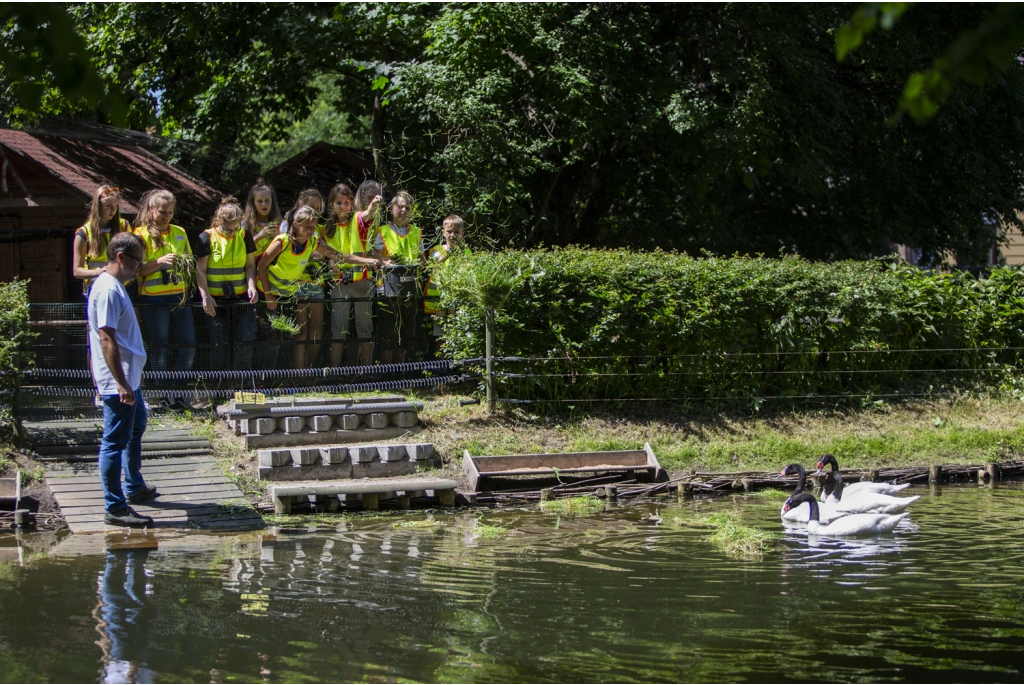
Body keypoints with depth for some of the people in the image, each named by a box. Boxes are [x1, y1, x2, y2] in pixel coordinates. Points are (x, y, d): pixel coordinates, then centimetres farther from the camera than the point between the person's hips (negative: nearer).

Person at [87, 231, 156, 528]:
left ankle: (134, 487, 42)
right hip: (118, 382, -11)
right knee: (115, 442, -5)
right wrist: (121, 384, -29)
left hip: (129, 378, 11)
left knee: (136, 428, 26)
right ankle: (115, 508, -1)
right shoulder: (108, 290, -21)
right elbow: (106, 339, -26)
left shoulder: (114, 286, 12)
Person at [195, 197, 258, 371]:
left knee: (246, 341, -4)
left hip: (241, 298, 3)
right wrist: (206, 296, -15)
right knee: (220, 344, 0)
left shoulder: (245, 237, 3)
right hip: (216, 300, -3)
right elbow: (200, 270, -7)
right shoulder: (207, 238, -7)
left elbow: (250, 265, 8)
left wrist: (252, 286, -9)